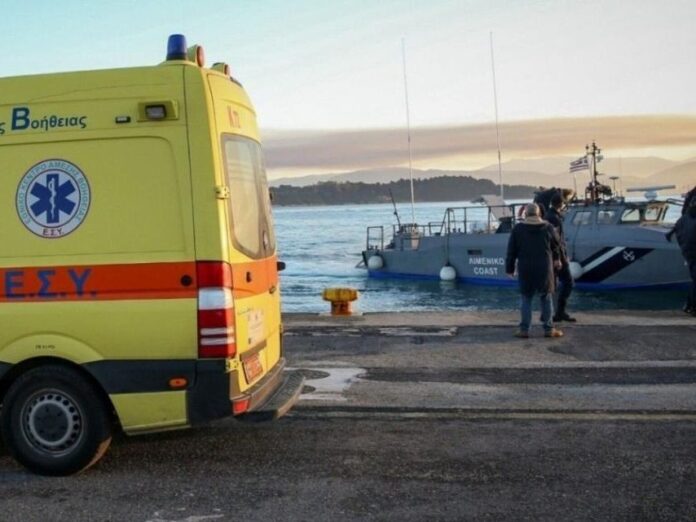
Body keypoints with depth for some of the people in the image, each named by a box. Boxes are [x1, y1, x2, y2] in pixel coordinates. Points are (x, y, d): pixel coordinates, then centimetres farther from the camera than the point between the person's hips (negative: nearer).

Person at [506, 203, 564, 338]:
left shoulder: (518, 229, -2)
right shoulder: (548, 228, 1)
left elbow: (511, 251, -1)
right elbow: (556, 245, 17)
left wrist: (510, 268, 8)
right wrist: (556, 259, 36)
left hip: (526, 270, 0)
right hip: (544, 269, 1)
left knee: (526, 298, 7)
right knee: (546, 298, 10)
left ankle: (524, 329, 4)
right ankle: (549, 329, 13)